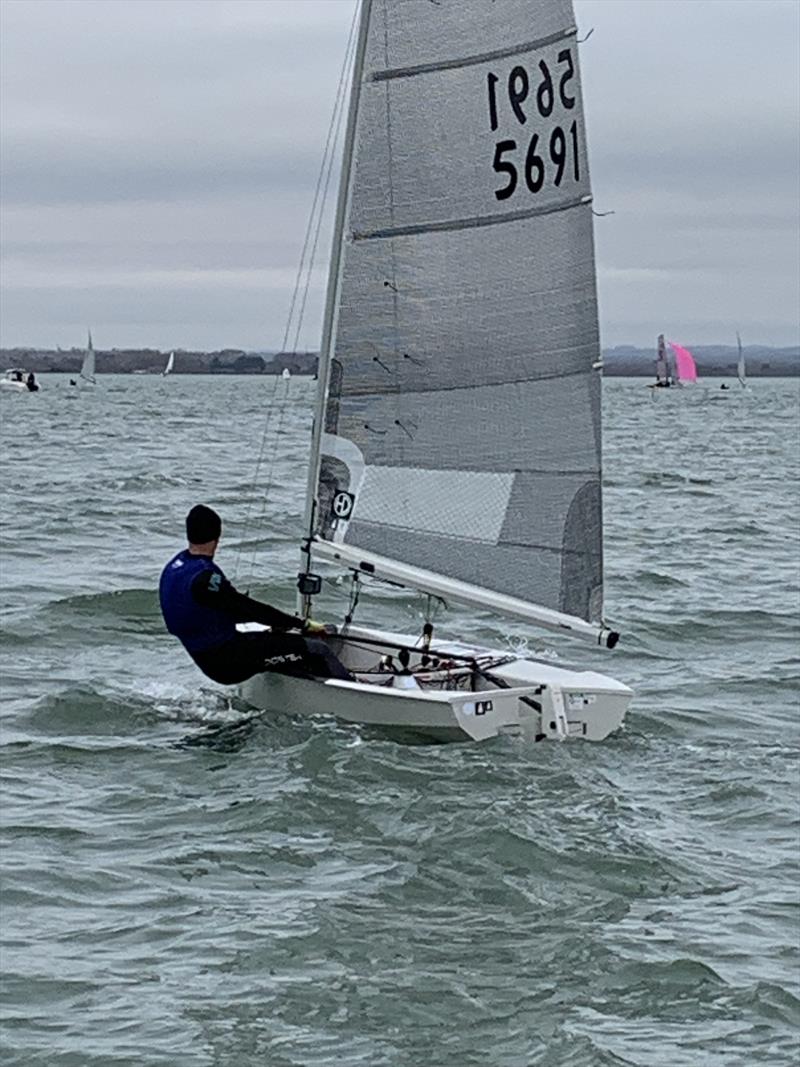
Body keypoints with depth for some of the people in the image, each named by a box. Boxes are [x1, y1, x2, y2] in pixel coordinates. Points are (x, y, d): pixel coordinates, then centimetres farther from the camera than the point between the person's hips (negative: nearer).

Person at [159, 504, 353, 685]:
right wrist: (304, 624, -10)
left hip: (207, 659, 10)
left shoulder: (174, 567, 6)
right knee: (315, 650, -7)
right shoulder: (203, 577, -25)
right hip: (227, 662, -10)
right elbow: (248, 609, -20)